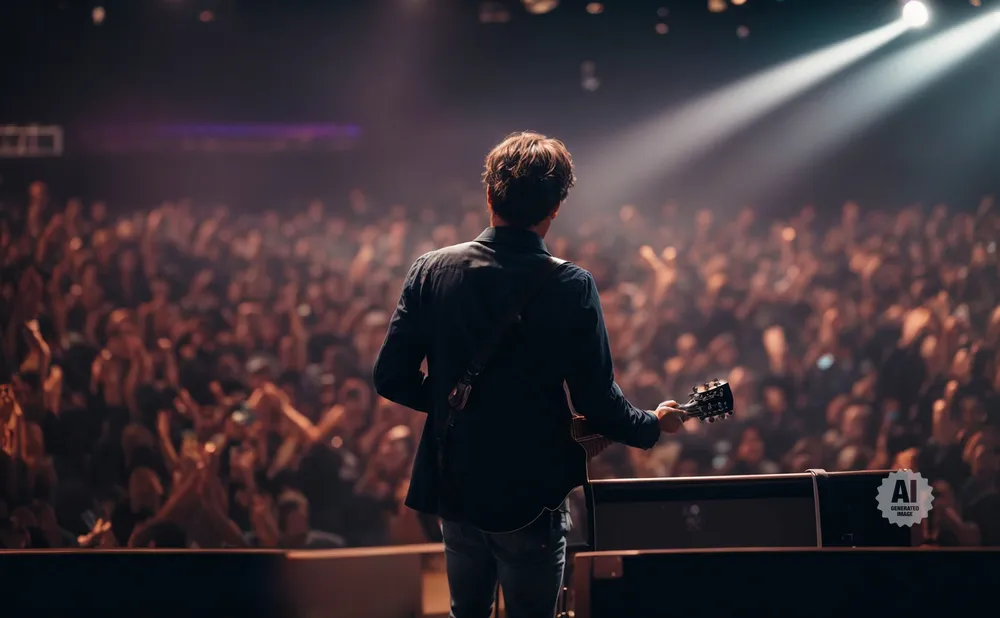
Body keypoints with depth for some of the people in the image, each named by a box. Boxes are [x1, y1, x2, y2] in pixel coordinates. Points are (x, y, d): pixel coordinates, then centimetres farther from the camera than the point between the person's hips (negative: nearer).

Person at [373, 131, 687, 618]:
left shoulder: (432, 270, -5)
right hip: (531, 498, -3)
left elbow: (391, 377, -4)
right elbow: (596, 400, -14)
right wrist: (653, 425, 6)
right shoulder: (570, 286, -15)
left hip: (456, 487, 4)